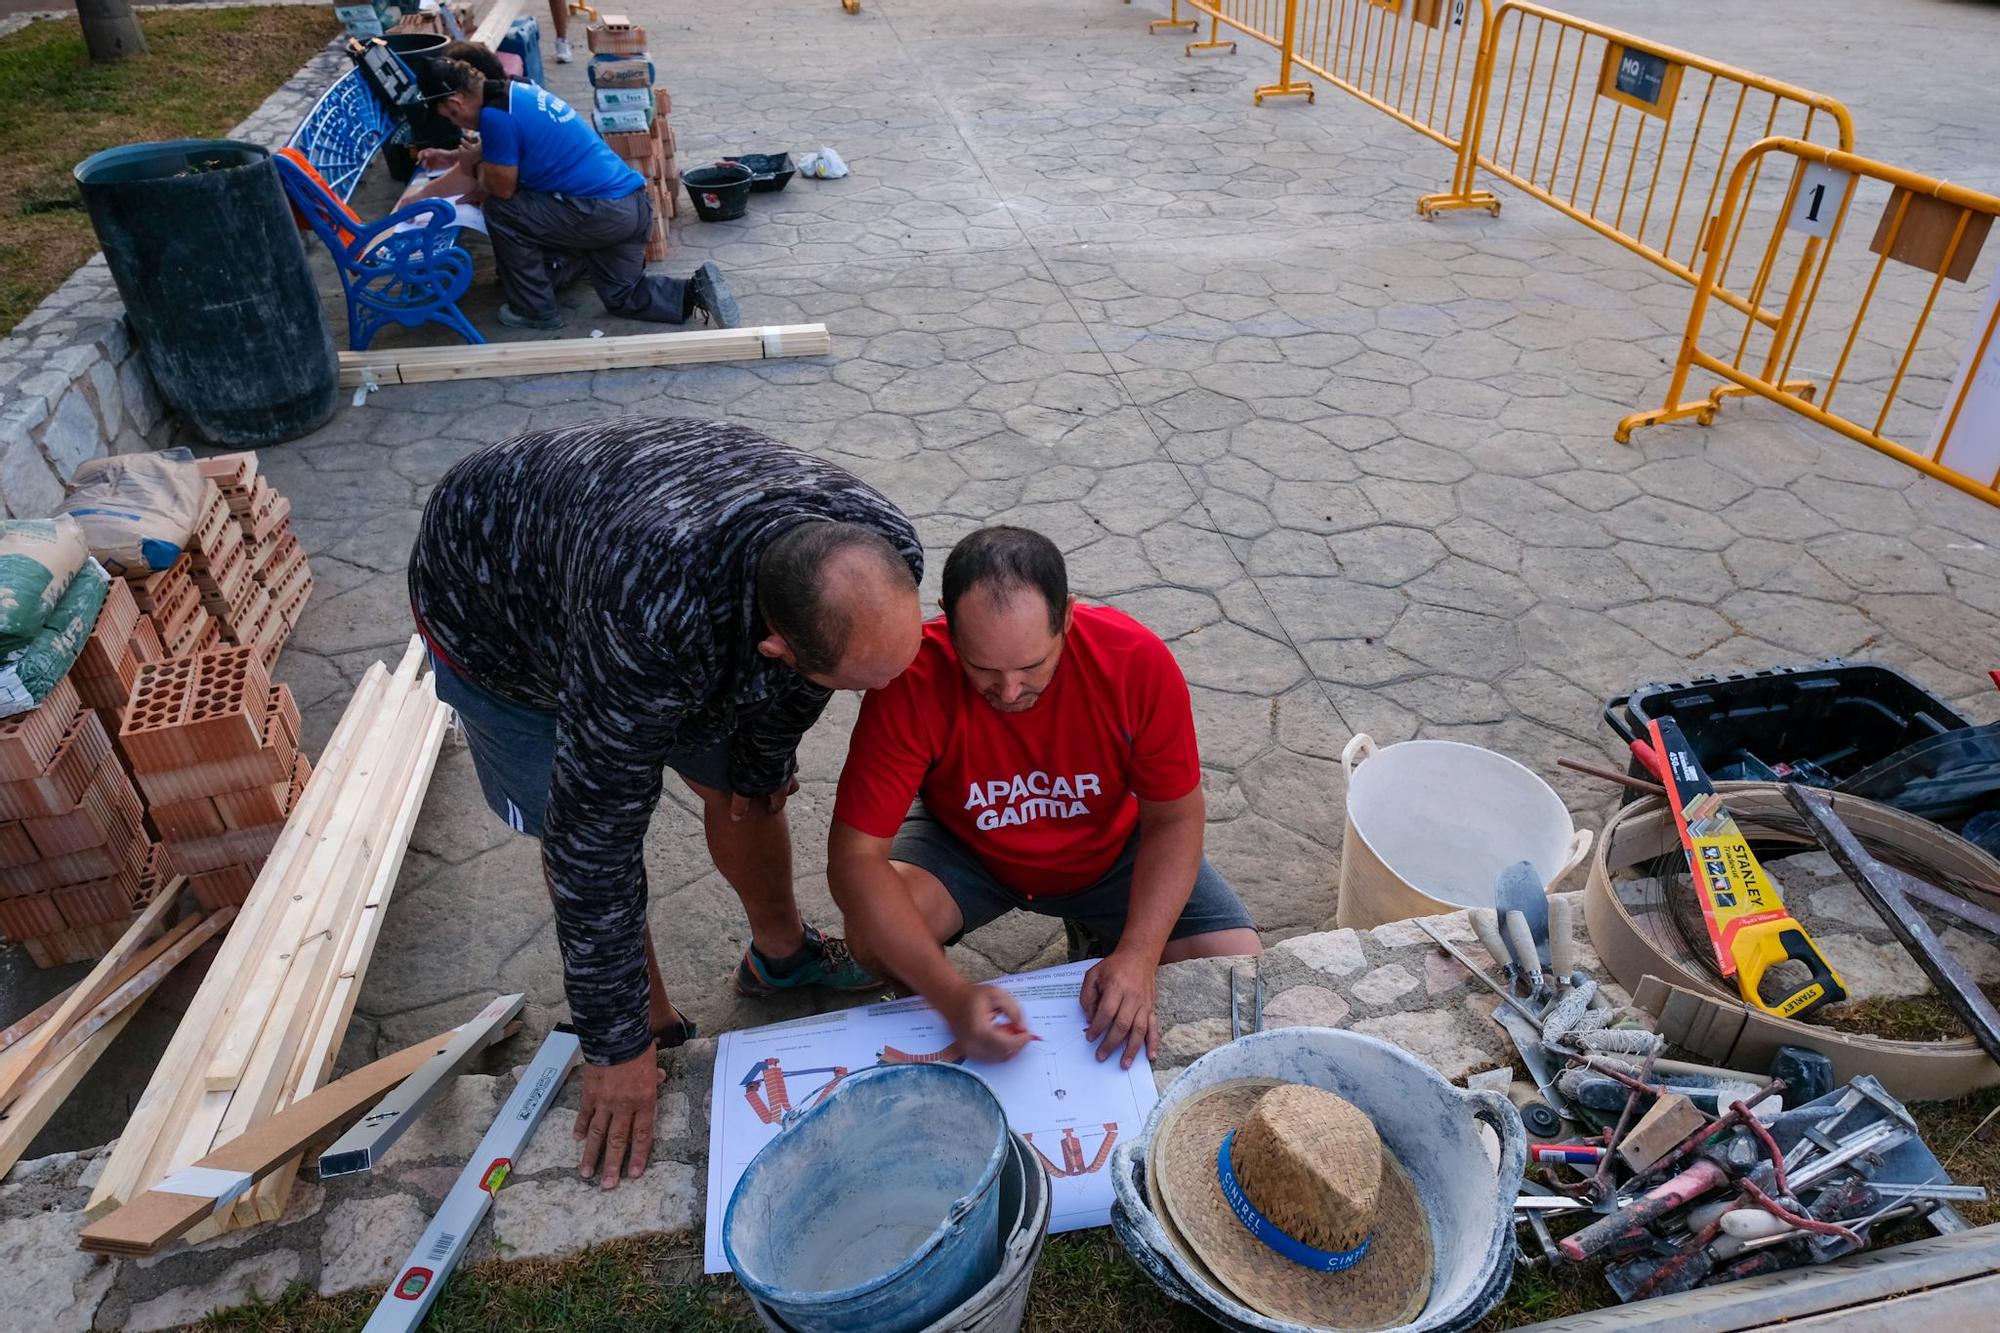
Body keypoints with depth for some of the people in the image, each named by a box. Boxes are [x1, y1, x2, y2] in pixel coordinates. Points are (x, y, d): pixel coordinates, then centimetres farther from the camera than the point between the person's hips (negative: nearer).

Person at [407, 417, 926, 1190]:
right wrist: (615, 1047, -25)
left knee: (743, 789, 10)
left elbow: (793, 679, -7)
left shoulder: (881, 552, -31)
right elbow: (595, 842, -36)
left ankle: (781, 953, 36)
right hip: (492, 605, -4)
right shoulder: (647, 630, -48)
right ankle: (651, 1021, 23)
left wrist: (765, 759, 9)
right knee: (577, 828, -2)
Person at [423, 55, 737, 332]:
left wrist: (476, 162, 16)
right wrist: (452, 157, 36)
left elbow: (503, 188, -4)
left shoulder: (495, 114, -14)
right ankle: (697, 291, 4)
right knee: (623, 297, 24)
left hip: (604, 213, -9)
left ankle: (535, 310, 10)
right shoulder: (514, 89, 14)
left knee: (499, 210, 2)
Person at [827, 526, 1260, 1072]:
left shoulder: (1138, 661, -29)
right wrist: (953, 996, -42)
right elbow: (854, 857, -32)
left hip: (1107, 849, 2)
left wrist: (1138, 957, -31)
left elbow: (1174, 820, -17)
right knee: (875, 937, -30)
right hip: (966, 848, -1)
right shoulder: (914, 682, -33)